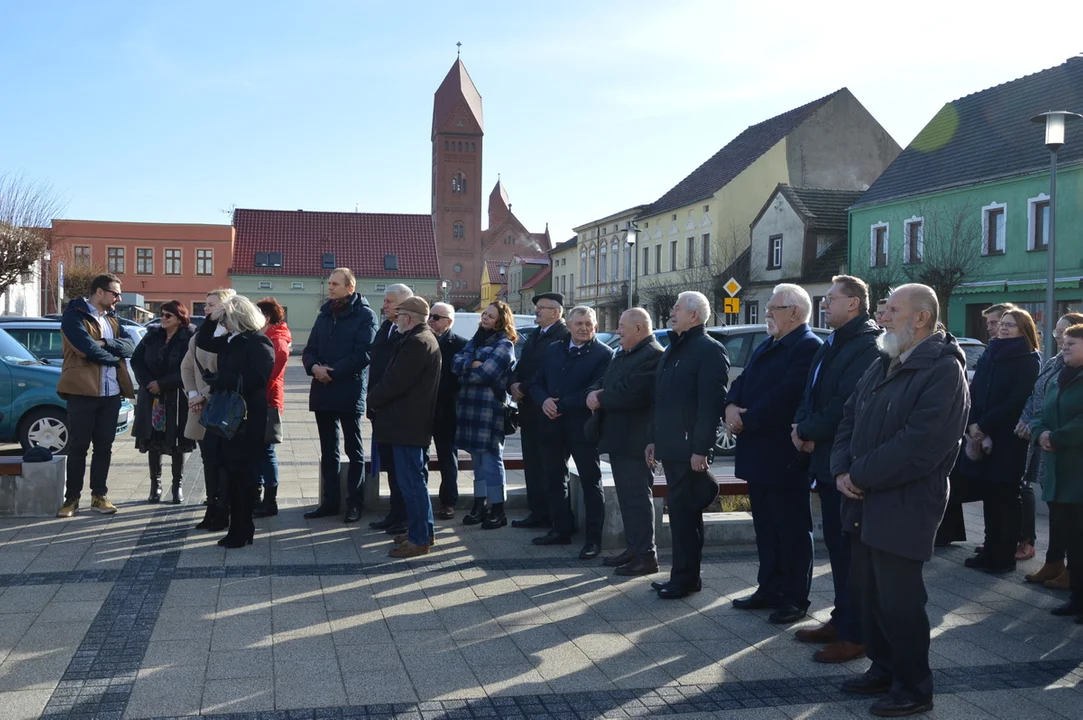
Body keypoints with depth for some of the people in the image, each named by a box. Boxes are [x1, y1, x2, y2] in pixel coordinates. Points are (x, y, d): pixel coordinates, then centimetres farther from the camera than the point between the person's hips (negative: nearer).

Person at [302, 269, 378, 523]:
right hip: (322, 391, 6)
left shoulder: (364, 315, -6)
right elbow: (310, 350, 13)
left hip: (350, 391, -6)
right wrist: (314, 367, -9)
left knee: (354, 450, 4)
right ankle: (330, 500, 20)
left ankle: (355, 503, 10)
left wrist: (333, 372, -17)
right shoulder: (325, 314, 14)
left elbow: (363, 354, -15)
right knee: (328, 450, 12)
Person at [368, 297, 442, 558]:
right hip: (411, 421, 11)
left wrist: (372, 399, -6)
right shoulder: (422, 339, 16)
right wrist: (377, 397, 9)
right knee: (413, 478, 17)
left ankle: (419, 539, -2)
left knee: (411, 480, -6)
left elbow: (395, 382, -22)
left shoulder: (416, 343, -19)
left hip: (407, 423, -11)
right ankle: (422, 530, 27)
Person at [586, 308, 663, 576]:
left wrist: (600, 399, -14)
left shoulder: (653, 356, -16)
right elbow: (603, 385, 17)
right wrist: (596, 396, -5)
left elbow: (633, 395, -25)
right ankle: (633, 549, 25)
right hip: (618, 438, 10)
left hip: (635, 440, -10)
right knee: (627, 496, 15)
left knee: (638, 497, -6)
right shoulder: (622, 354, 17)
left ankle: (646, 556, 0)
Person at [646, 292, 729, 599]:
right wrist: (653, 439, 17)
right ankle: (684, 576, 22)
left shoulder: (710, 350, -11)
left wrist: (701, 449, -22)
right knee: (682, 512, 14)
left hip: (690, 449, -9)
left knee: (684, 513, -4)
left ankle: (684, 579, 5)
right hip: (670, 447, 9)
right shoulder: (673, 349, 19)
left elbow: (712, 403, -18)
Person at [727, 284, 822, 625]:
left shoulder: (810, 347, -14)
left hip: (784, 457, -9)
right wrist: (731, 406, -7)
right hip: (758, 453, 9)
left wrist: (746, 420, -18)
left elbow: (785, 396, -24)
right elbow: (743, 382, 14)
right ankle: (770, 589, 27)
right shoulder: (765, 347, 17)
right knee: (766, 528, 16)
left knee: (792, 530, 1)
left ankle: (795, 599, 10)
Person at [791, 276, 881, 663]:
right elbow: (812, 395, 15)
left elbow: (846, 405, -23)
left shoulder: (867, 346, -15)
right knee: (836, 544, 16)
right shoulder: (831, 345, 16)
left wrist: (809, 431, -12)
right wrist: (803, 427, -4)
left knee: (851, 548, -3)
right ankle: (841, 620, 27)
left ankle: (854, 635, 5)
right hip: (828, 460, 9)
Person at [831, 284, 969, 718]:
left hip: (903, 506, -8)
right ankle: (883, 669, 31)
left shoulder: (943, 370, -14)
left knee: (898, 600, -1)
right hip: (866, 502, 8)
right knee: (866, 591, 15)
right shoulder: (882, 366, 15)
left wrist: (859, 476, -17)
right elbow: (850, 418, 14)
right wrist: (842, 470, -3)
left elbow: (919, 446, -23)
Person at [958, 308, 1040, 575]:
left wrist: (983, 426, -16)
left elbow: (1016, 402, -15)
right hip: (982, 438, 6)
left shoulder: (1029, 360, -6)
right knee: (989, 496, 10)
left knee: (1006, 498, 1)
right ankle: (990, 551, 18)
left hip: (1008, 440, -6)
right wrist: (972, 425, -6)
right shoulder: (988, 356, 13)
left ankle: (1005, 557, 8)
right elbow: (973, 392, 9)